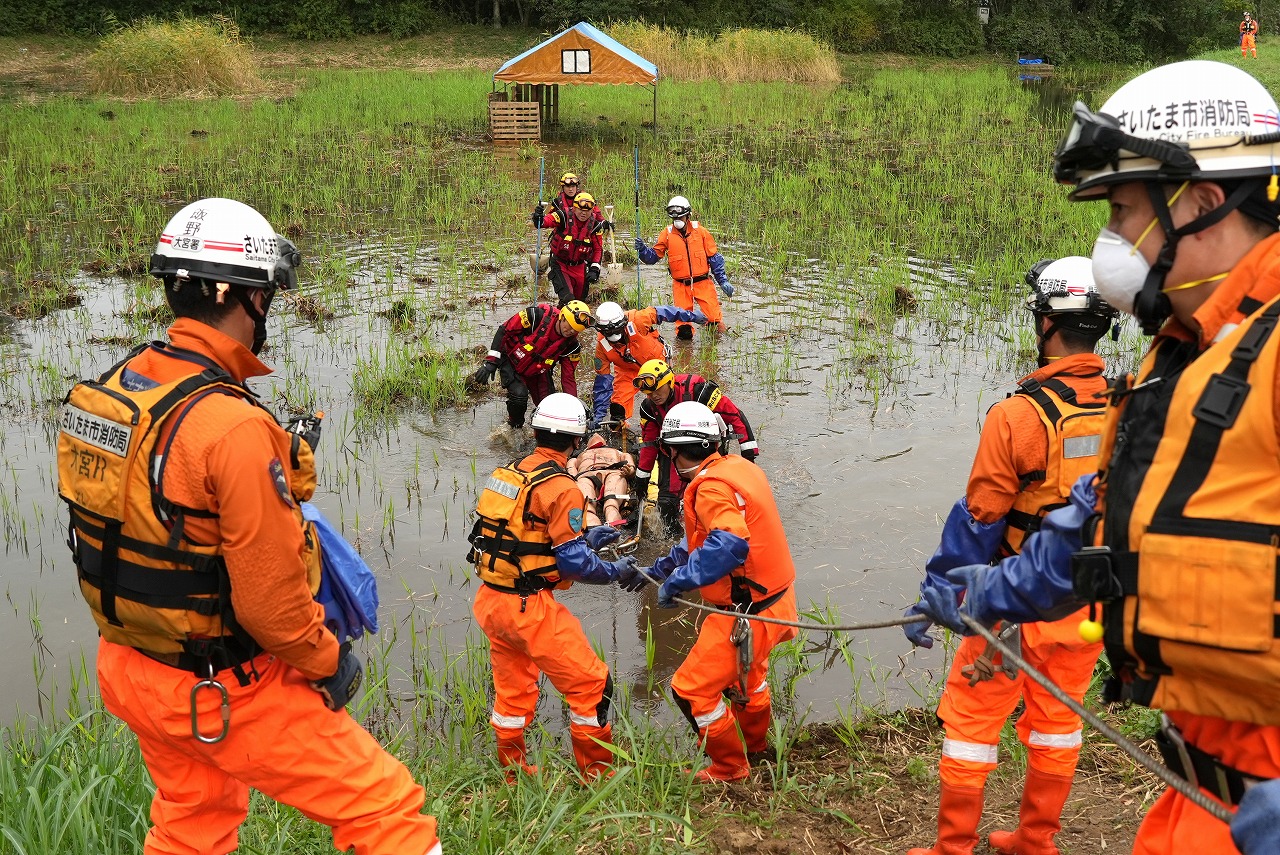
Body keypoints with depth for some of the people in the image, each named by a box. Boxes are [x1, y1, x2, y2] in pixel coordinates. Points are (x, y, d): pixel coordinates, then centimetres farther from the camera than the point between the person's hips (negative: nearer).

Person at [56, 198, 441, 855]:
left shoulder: (114, 387, -4)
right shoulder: (234, 427, -29)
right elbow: (270, 598, -24)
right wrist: (329, 663, -8)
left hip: (133, 672, 8)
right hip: (226, 695, -8)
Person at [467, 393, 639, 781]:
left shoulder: (508, 472, 6)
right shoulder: (561, 489, -17)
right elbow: (574, 563, -17)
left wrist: (585, 538, 20)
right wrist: (616, 572, 0)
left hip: (489, 599, 8)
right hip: (529, 608, -8)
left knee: (513, 689, 24)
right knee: (591, 684, 7)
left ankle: (514, 774, 38)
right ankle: (597, 775, 18)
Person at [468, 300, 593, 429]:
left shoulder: (571, 345, -18)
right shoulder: (537, 315, -30)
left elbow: (568, 377, -10)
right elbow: (504, 331, -21)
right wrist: (491, 362, -22)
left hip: (537, 372, 4)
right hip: (511, 361, -4)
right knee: (519, 395, -26)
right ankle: (515, 427, 1)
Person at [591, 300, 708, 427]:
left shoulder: (636, 320, -35)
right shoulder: (602, 346, -25)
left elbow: (660, 312, -20)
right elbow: (603, 381, -19)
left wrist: (692, 315, -9)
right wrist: (598, 415, -20)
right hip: (628, 370, 1)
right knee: (618, 408, -10)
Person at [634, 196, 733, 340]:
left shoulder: (700, 231, 0)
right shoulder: (667, 234, 1)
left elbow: (714, 258, 5)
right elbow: (653, 257, 3)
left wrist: (723, 281, 2)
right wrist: (642, 249, -18)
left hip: (703, 283, 0)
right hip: (681, 286, 0)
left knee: (714, 319, -5)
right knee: (684, 332, -3)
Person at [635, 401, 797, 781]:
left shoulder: (711, 486, -23)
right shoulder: (740, 467, 5)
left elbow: (729, 545, -37)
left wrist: (678, 580, -28)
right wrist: (661, 568, 15)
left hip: (746, 613, -10)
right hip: (774, 596, 10)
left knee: (693, 690, 2)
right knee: (747, 672, 33)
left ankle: (729, 768, 20)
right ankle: (757, 744, 56)